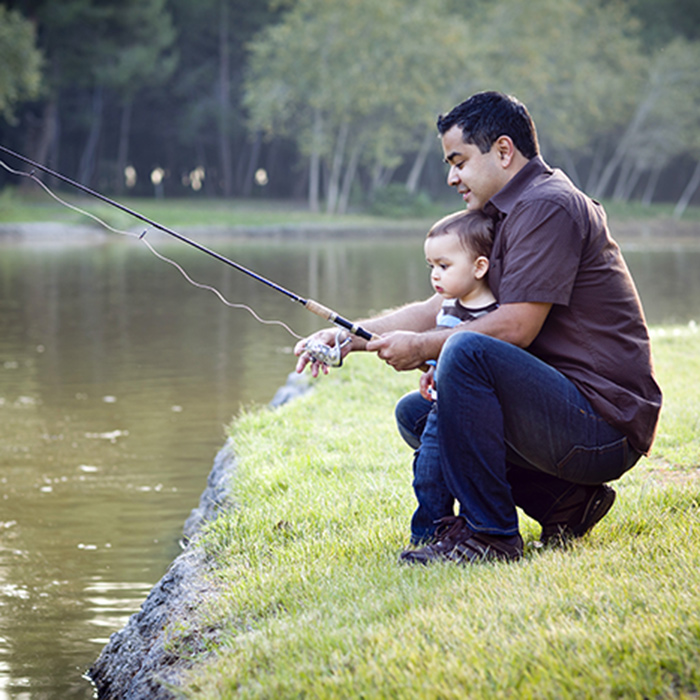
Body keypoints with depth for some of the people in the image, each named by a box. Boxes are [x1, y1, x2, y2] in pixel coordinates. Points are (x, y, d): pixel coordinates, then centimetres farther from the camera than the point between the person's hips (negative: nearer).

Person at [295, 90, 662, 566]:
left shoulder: (548, 206, -13)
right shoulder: (509, 215, 19)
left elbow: (516, 327, -20)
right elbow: (439, 308, 20)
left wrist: (422, 347, -9)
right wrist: (351, 337, 11)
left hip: (605, 428, -11)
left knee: (468, 352, -27)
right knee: (439, 423, 21)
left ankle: (490, 535, -19)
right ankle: (565, 502, 10)